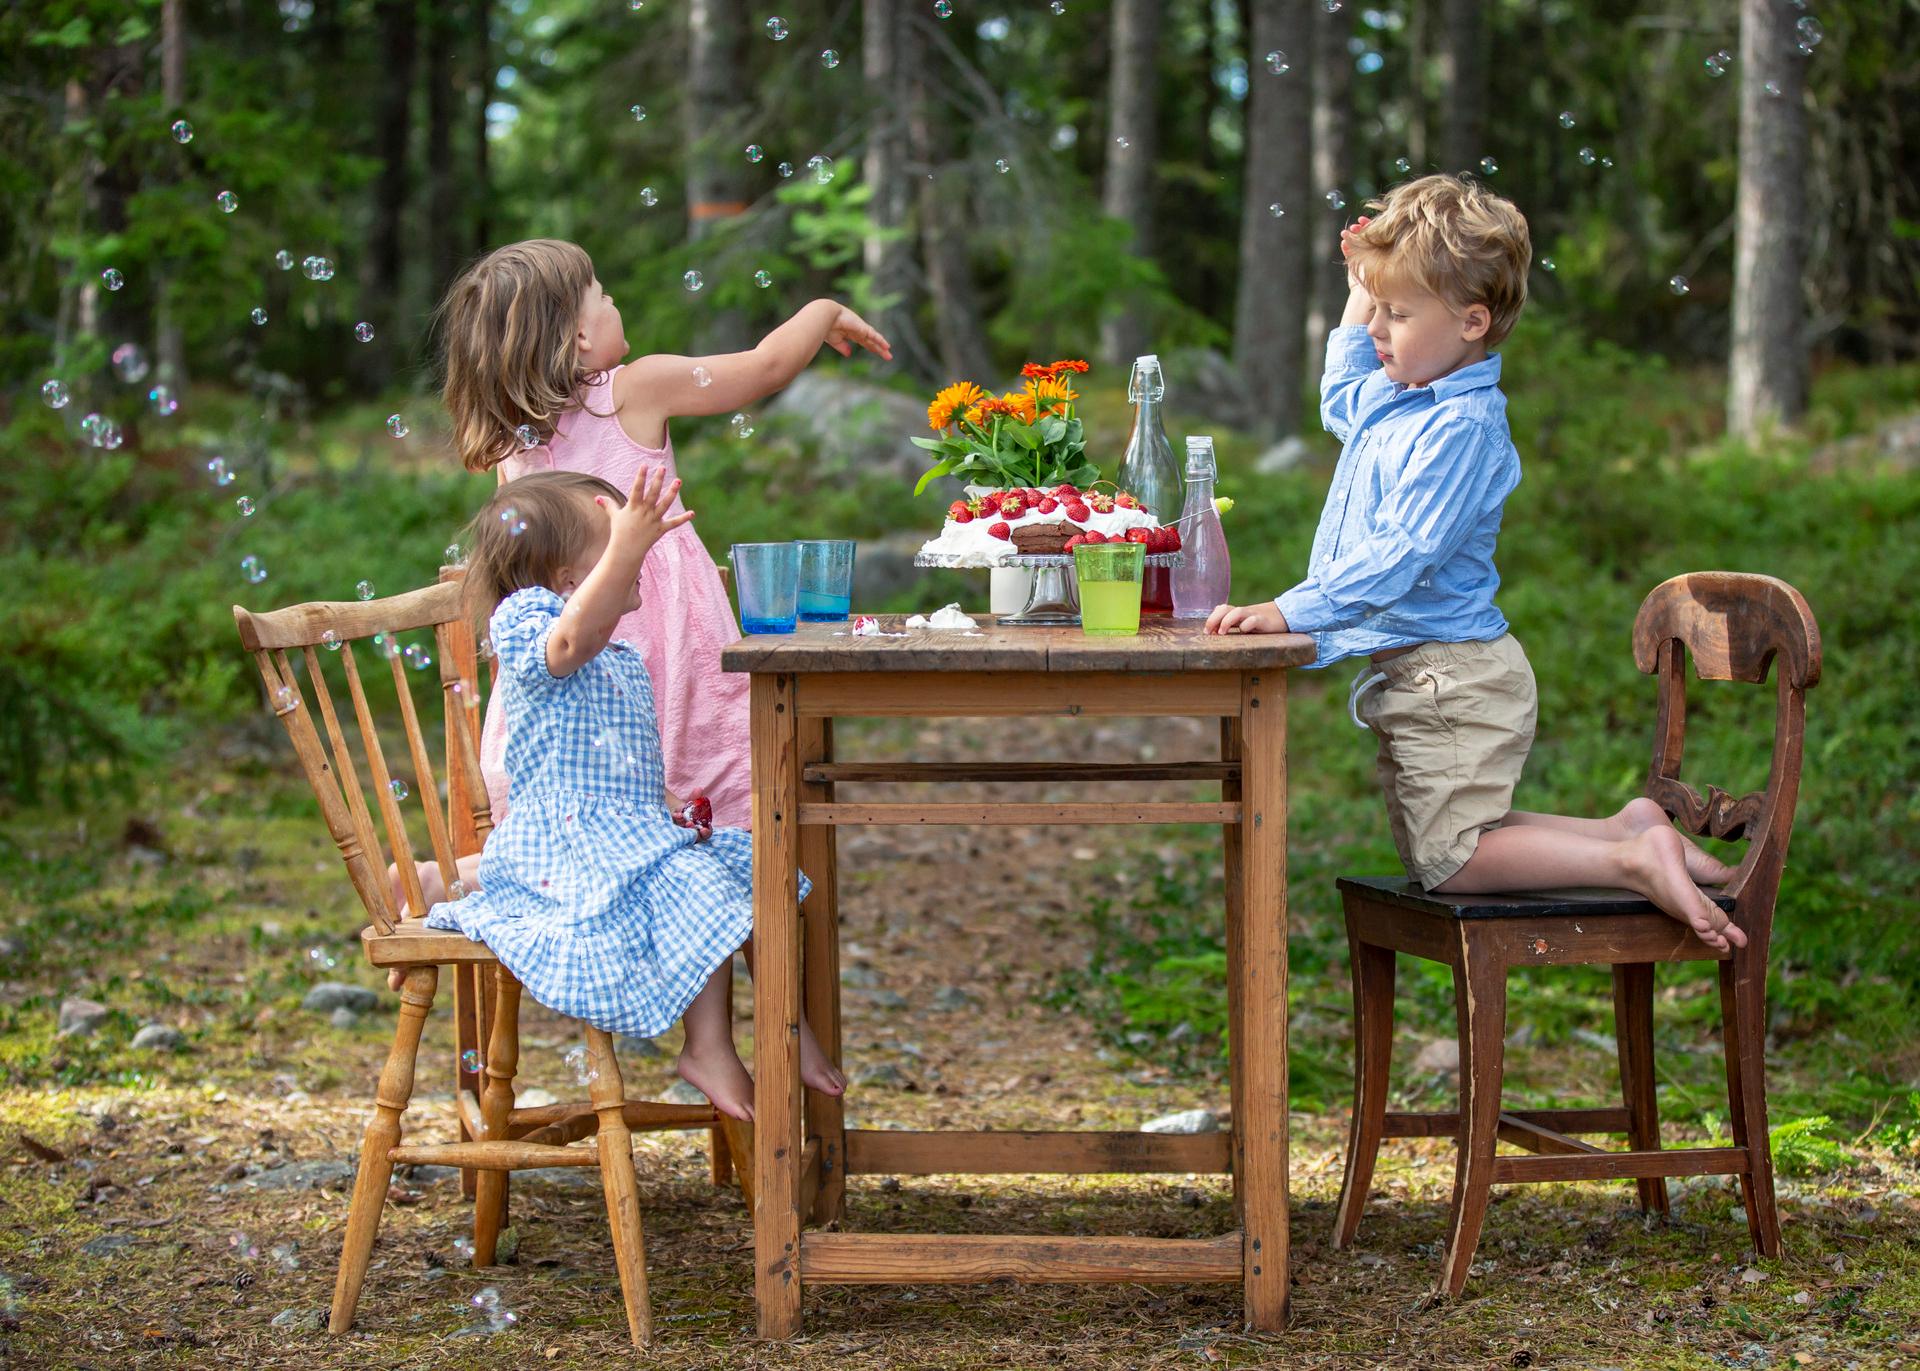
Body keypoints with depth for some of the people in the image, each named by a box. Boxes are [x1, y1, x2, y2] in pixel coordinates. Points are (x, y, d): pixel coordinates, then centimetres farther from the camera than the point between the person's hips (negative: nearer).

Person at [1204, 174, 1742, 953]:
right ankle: (1626, 831, 15)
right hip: (1410, 676, 10)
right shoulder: (1392, 397, 9)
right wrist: (1360, 293, 25)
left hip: (1453, 680, -10)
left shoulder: (1462, 428, -21)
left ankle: (1634, 861, -8)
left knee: (1450, 863, -11)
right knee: (1431, 852, 15)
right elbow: (1341, 397, 35)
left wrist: (1289, 614, -33)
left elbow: (1399, 557, -29)